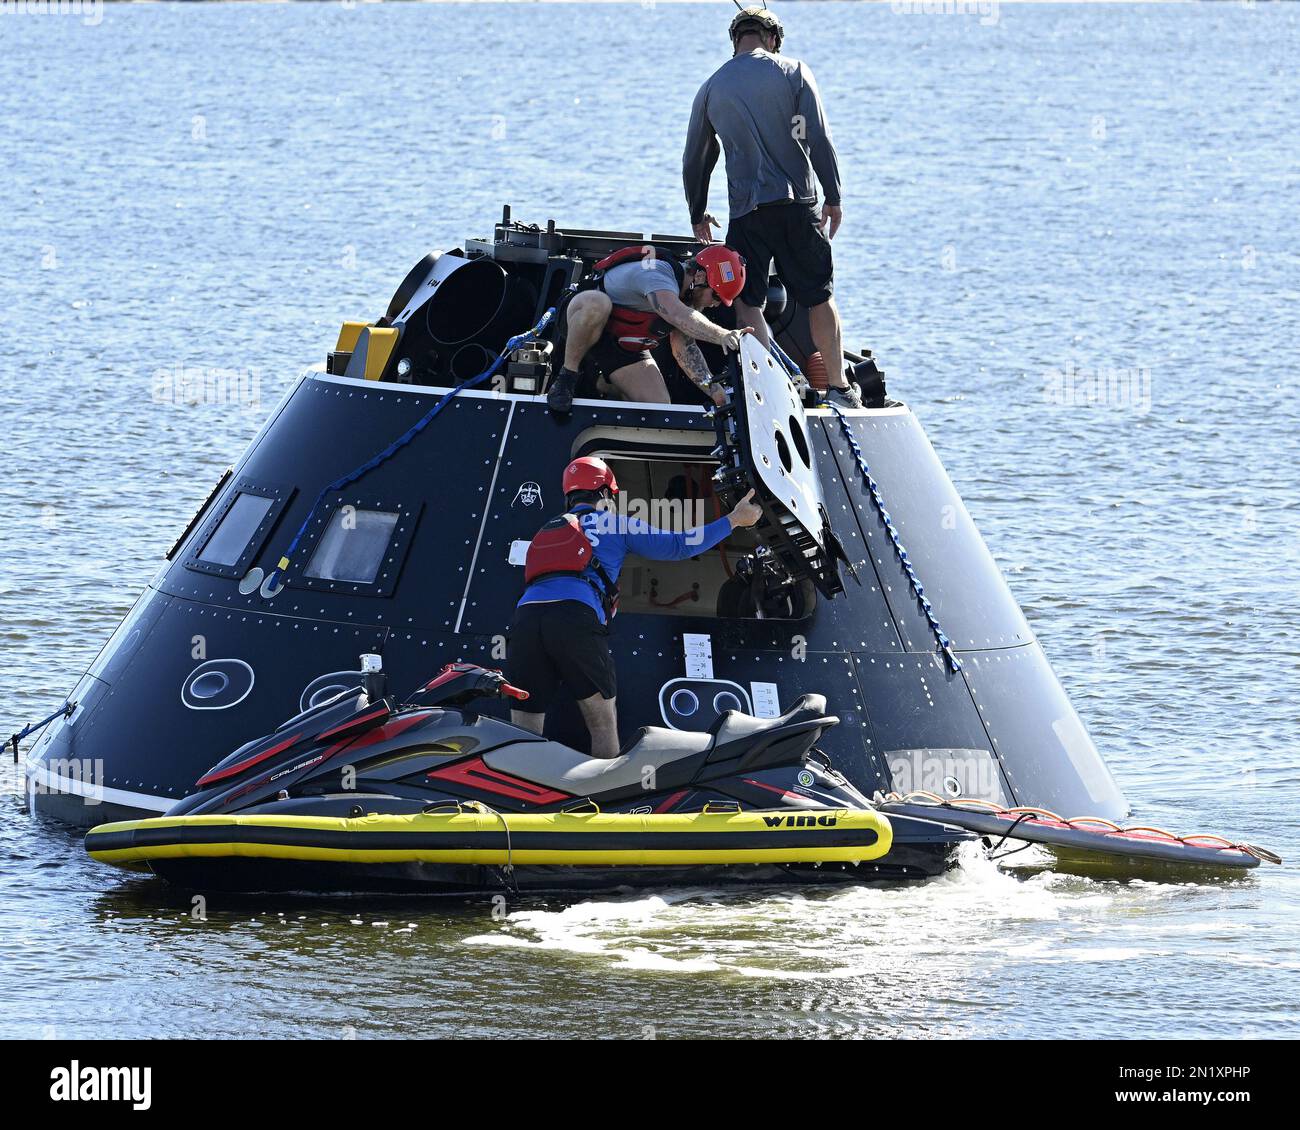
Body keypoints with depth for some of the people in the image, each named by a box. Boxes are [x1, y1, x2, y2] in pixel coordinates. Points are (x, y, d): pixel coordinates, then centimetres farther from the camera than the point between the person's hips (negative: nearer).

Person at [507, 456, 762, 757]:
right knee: (604, 726, 9)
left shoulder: (545, 532, 36)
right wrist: (734, 519, 28)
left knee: (523, 737, 0)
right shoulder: (613, 524, 21)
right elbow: (677, 546, 19)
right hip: (576, 615, -4)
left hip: (526, 614, 4)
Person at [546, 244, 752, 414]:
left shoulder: (689, 297, 0)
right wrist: (722, 336, -60)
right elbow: (678, 317, -49)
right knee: (597, 303, -44)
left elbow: (685, 349, 2)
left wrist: (713, 388, -11)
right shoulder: (658, 273, -30)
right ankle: (566, 379, -25)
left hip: (626, 350, 8)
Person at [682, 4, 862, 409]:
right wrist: (834, 197, 5)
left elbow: (694, 161, 18)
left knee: (747, 302, 1)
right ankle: (839, 388, 13)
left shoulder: (712, 89, 11)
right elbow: (820, 140, -3)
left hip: (745, 209, 0)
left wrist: (698, 216, 30)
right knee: (819, 297, 9)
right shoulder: (793, 72, 3)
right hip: (797, 201, 0)